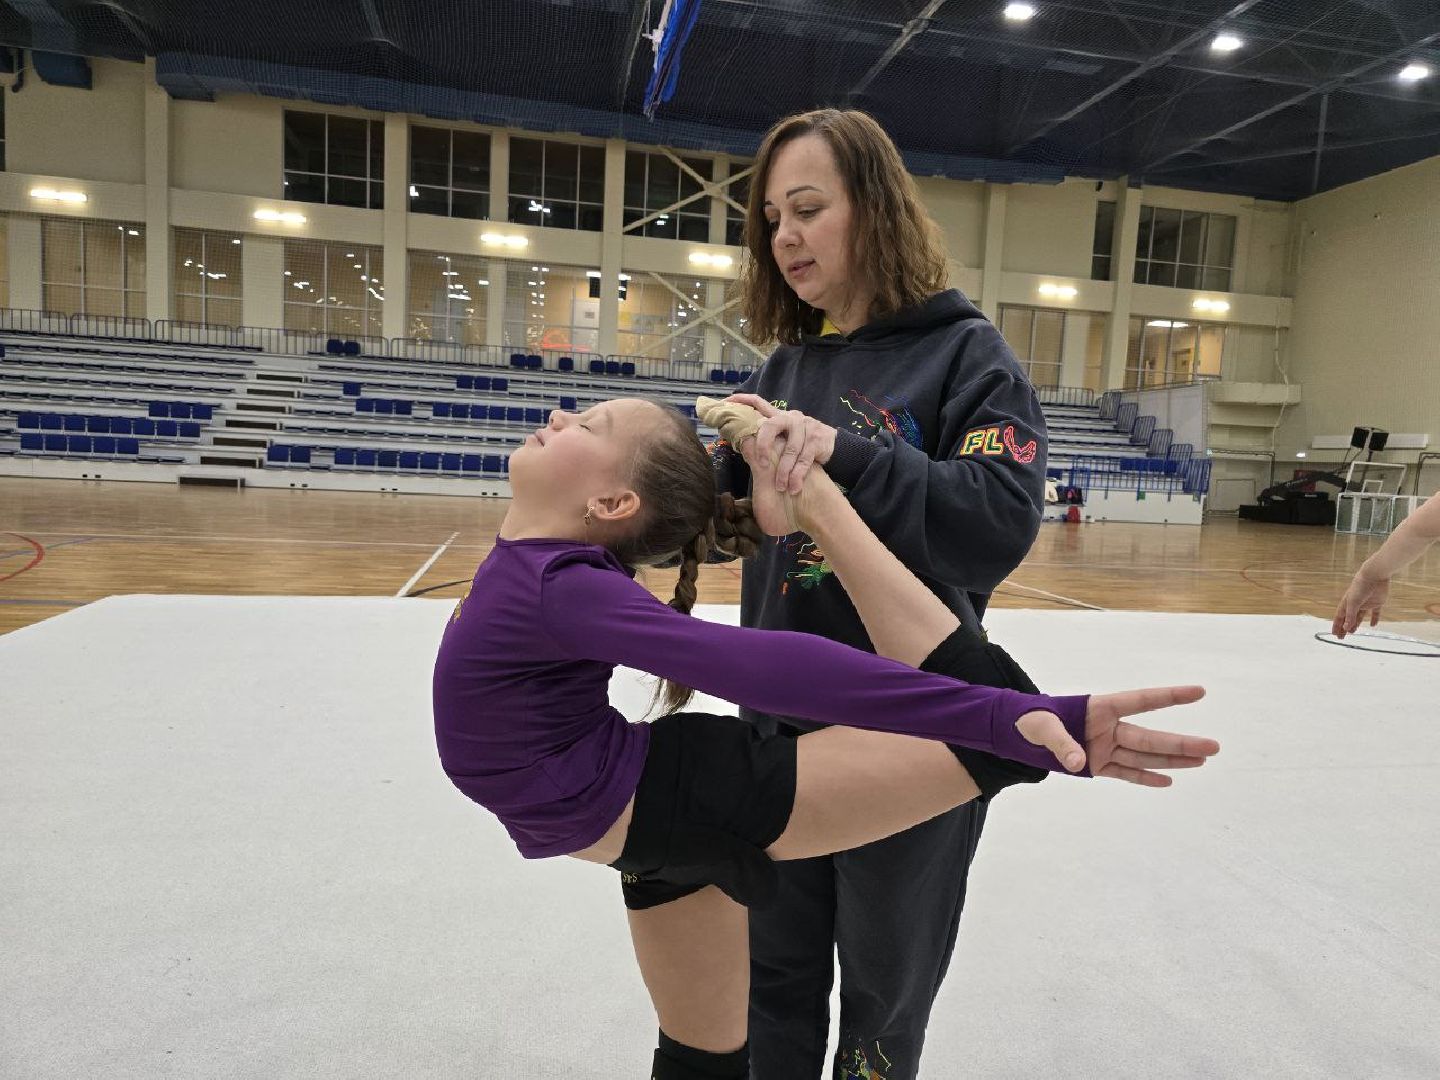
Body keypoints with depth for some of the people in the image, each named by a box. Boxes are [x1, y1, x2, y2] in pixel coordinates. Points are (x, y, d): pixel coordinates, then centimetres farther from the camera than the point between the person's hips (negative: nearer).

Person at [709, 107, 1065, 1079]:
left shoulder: (967, 353, -9)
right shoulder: (790, 361, 7)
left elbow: (1000, 528, -22)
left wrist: (842, 451, -30)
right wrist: (736, 454, -12)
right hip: (781, 724, 5)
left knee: (884, 999, 18)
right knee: (776, 979, 21)